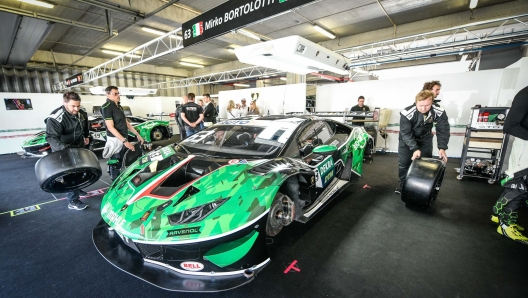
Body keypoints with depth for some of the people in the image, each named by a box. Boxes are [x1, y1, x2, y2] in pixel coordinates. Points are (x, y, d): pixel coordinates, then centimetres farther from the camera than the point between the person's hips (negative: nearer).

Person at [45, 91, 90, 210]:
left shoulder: (82, 113, -6)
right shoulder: (55, 118, -27)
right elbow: (51, 137, -35)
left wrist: (86, 136, 23)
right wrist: (63, 149, -49)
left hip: (79, 147, 7)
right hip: (64, 151, -7)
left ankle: (77, 189, 43)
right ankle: (72, 201, 2)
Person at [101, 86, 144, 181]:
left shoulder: (119, 106, 13)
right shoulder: (106, 107, -13)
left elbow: (126, 122, 18)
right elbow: (110, 127, -19)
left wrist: (137, 134, 11)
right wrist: (125, 141, -25)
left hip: (124, 138, 9)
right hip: (115, 140, -9)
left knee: (124, 162, 20)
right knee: (116, 164, 0)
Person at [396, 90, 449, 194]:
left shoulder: (439, 112, -23)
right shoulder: (406, 113, -33)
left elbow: (443, 130, -15)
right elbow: (406, 133, -30)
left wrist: (442, 148, -26)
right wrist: (415, 149, -39)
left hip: (425, 139, 3)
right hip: (407, 139, -2)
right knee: (404, 163, 1)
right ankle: (402, 183, 21)